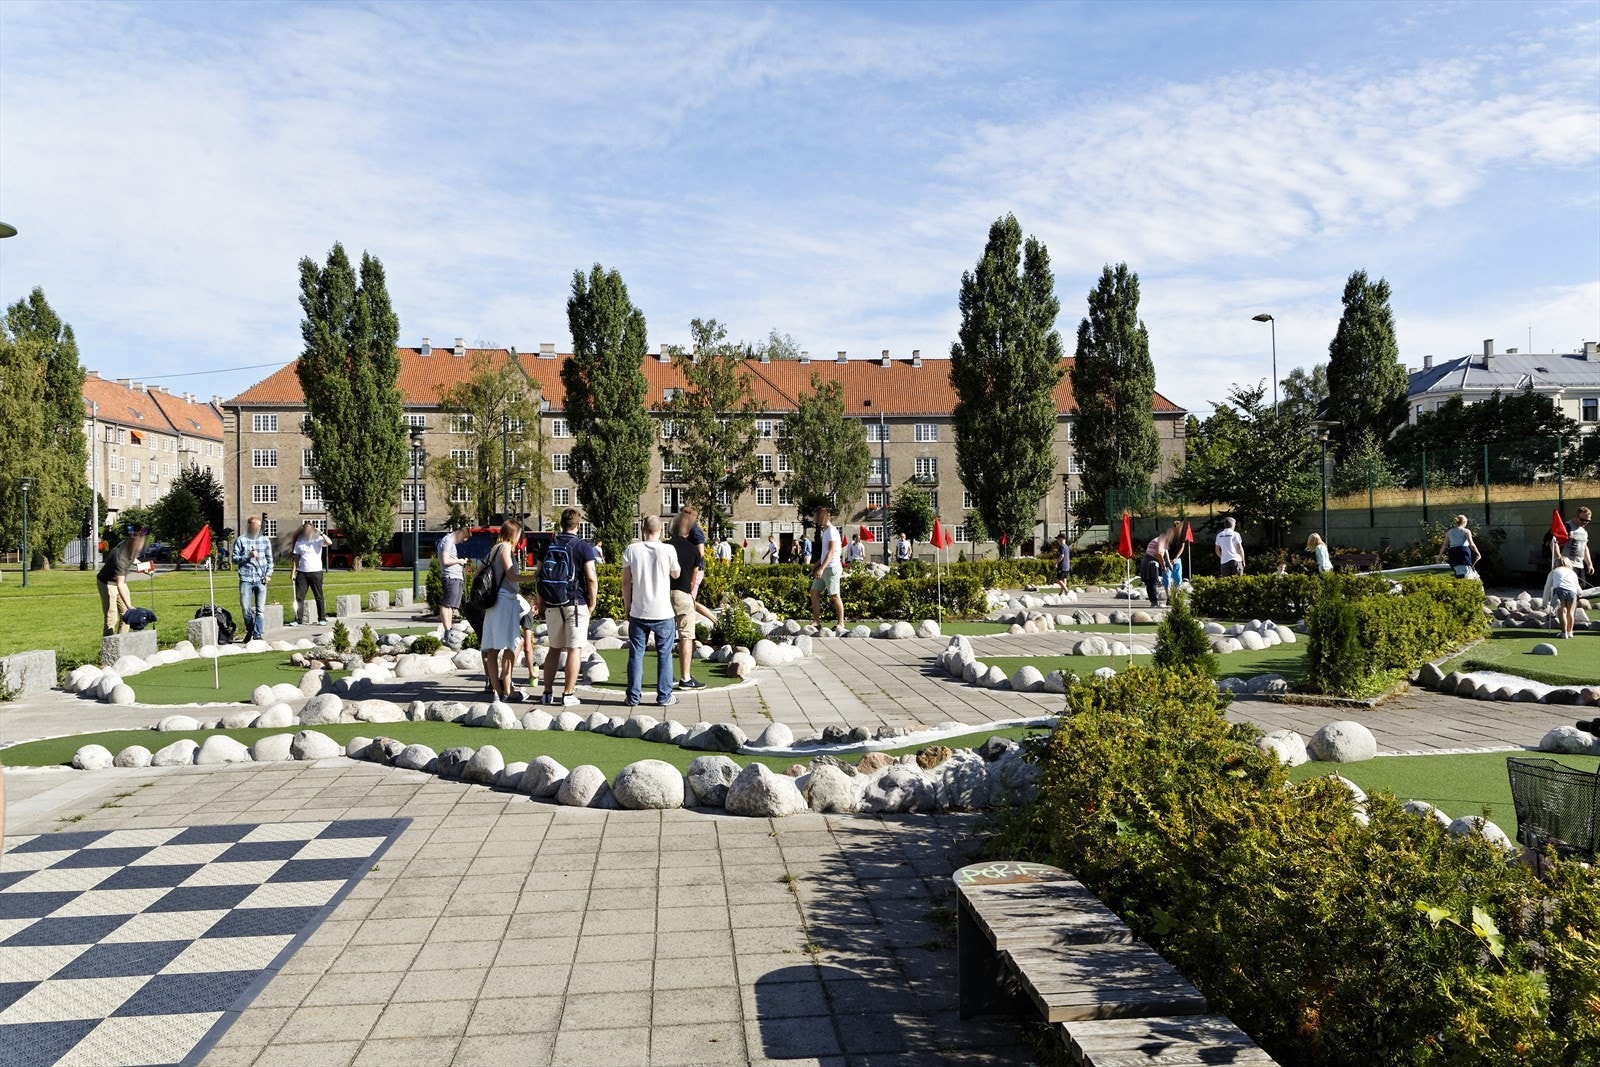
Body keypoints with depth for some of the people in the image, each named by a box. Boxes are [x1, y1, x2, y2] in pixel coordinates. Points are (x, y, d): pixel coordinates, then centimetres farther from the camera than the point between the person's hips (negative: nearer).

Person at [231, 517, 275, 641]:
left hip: (261, 579, 1)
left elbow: (270, 559, 12)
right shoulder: (240, 540, 6)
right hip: (246, 579, -1)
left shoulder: (265, 540, 12)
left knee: (260, 609, -3)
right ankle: (249, 631, 22)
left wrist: (268, 574, 0)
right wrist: (248, 556, -12)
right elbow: (235, 559, 4)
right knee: (245, 608, 1)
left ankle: (258, 635, 0)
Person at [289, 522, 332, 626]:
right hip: (302, 572, 3)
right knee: (299, 597, 0)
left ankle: (322, 619, 10)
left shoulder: (318, 539, 0)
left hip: (316, 572, -3)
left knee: (318, 597, 4)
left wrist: (321, 533, -18)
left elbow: (329, 542, -19)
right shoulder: (299, 541, 8)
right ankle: (297, 620, 3)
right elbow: (296, 558, 8)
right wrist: (293, 571, 2)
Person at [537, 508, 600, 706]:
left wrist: (541, 604, 15)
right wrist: (592, 604, -1)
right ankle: (568, 694, 1)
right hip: (576, 604, -4)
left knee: (554, 648, 14)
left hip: (552, 605, 4)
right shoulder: (583, 547, -6)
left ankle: (548, 693, 14)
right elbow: (591, 579, -11)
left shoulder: (549, 546, 6)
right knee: (574, 649, 1)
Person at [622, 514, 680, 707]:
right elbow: (676, 574, 10)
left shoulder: (631, 550, -4)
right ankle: (664, 696, 10)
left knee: (636, 655, 9)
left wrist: (627, 606, 11)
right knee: (664, 655, 8)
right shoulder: (668, 550, -8)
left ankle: (633, 696, 11)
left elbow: (626, 581, 0)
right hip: (663, 612, -1)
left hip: (638, 612, 1)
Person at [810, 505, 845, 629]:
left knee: (835, 596, -6)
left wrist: (821, 568, -28)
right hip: (823, 569, 10)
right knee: (814, 592, 6)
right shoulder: (824, 531, 18)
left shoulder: (831, 531, -12)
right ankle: (816, 622, 8)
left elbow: (831, 552, -21)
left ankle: (841, 624, 0)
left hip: (831, 568, -10)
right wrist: (816, 565, 19)